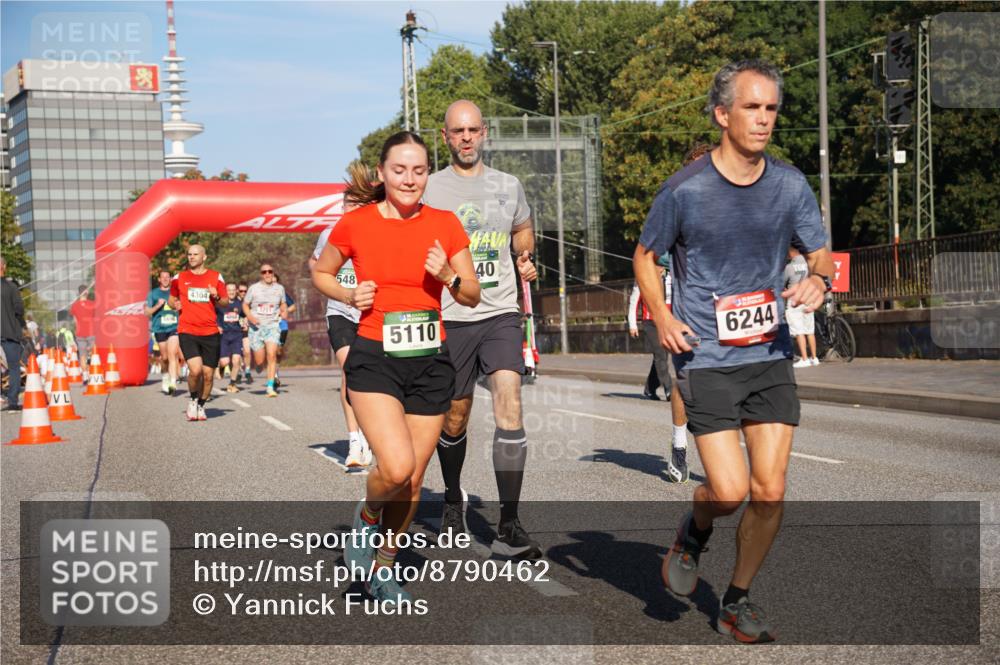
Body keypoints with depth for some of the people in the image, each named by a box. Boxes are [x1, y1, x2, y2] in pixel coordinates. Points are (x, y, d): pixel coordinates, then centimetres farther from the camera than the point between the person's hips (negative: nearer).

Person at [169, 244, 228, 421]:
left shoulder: (216, 277, 7)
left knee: (208, 374, 2)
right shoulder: (179, 278, 8)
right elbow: (172, 299, 19)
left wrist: (217, 297, -10)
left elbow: (225, 302, 11)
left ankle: (201, 406, 24)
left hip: (210, 333, 1)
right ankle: (193, 400, 9)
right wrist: (175, 304, -4)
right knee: (195, 370, -18)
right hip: (187, 331, -1)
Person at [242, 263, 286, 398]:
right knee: (259, 360, -3)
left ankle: (270, 387, -17)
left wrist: (283, 312, 0)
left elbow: (283, 304, 23)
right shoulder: (254, 288, 3)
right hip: (256, 327, 0)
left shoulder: (279, 288, 9)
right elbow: (245, 305, 9)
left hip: (273, 325, 0)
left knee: (272, 354, -20)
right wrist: (250, 317, -10)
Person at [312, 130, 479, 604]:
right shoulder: (355, 224, -2)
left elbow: (472, 296, 9)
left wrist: (448, 276, -11)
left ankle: (384, 567, 29)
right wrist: (349, 296, -5)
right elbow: (320, 274, 14)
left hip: (430, 361, 3)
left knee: (413, 480, 7)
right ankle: (367, 515, 13)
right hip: (374, 358, -3)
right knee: (396, 467, -22)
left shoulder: (445, 224, 2)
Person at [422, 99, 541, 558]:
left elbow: (523, 232, 26)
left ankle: (509, 526, -15)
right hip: (451, 317, -1)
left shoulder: (508, 186, 10)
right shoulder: (429, 189, 4)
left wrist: (526, 259, 6)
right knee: (454, 420, 9)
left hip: (501, 314, 1)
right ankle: (453, 499, 39)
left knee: (509, 402, -17)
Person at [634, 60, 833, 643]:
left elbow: (821, 252, 13)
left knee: (770, 491, 1)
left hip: (771, 355, 4)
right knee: (729, 491, -12)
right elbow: (645, 256, 6)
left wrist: (819, 278, -11)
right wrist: (662, 317, -9)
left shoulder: (790, 184, 2)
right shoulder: (686, 189, -8)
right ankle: (693, 534, 24)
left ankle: (738, 601, 22)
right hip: (706, 359, -3)